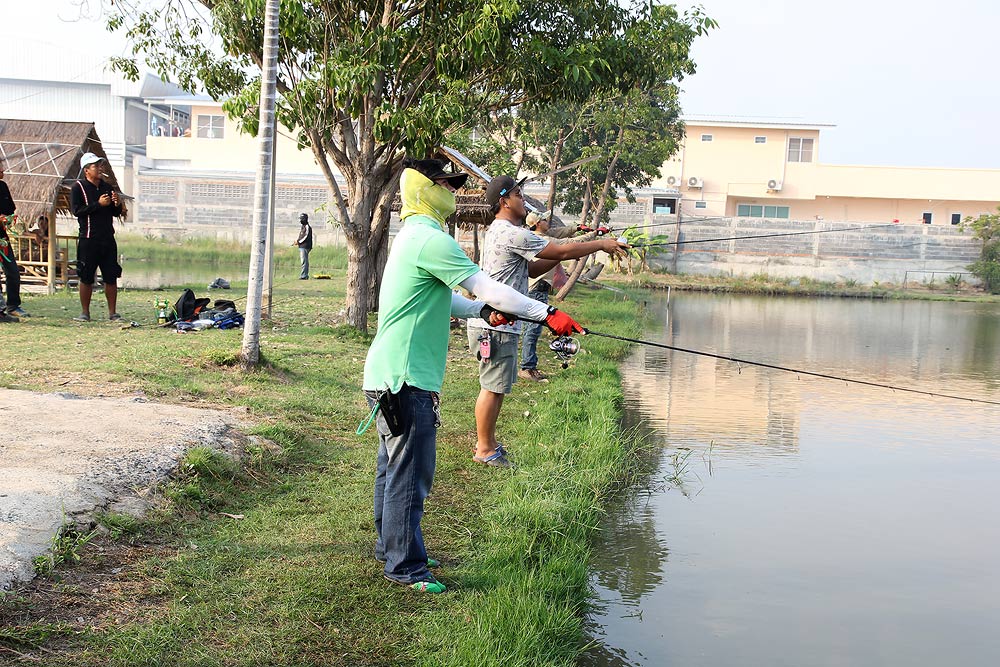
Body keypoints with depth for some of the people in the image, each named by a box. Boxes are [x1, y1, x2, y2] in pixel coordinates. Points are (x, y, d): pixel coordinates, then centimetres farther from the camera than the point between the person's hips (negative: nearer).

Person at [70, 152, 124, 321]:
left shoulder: (107, 187, 16)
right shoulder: (78, 187, 0)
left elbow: (116, 214, 19)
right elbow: (76, 211, -12)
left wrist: (117, 204, -3)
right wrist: (98, 204, -16)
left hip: (108, 239, 4)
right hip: (88, 239, -4)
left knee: (111, 277, 3)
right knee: (86, 278, 0)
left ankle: (112, 312, 9)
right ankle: (85, 312, 9)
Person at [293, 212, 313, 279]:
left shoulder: (307, 227, -10)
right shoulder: (303, 227, 20)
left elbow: (306, 237, -17)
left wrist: (298, 241, -12)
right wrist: (297, 241, 9)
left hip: (305, 246, -10)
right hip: (301, 246, 10)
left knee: (304, 261, -11)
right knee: (304, 261, 11)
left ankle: (304, 275, -13)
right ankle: (305, 275, 14)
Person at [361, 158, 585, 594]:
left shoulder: (412, 236, 17)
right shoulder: (431, 239, -17)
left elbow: (439, 298, 26)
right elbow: (487, 288, -21)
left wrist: (482, 311, 11)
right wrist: (547, 315, -18)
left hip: (390, 376, 11)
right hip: (405, 378, -11)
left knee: (395, 466, 20)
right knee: (410, 472, -5)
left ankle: (390, 545, 33)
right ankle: (405, 566, 2)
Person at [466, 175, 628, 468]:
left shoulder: (497, 232, 18)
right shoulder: (514, 234, -16)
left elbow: (530, 269, 21)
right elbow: (562, 252, -13)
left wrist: (558, 257, 10)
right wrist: (601, 244, -2)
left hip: (495, 323, 11)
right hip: (496, 324, -11)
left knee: (495, 386, 16)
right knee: (493, 388, -3)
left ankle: (488, 442, 24)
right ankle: (484, 449, 5)